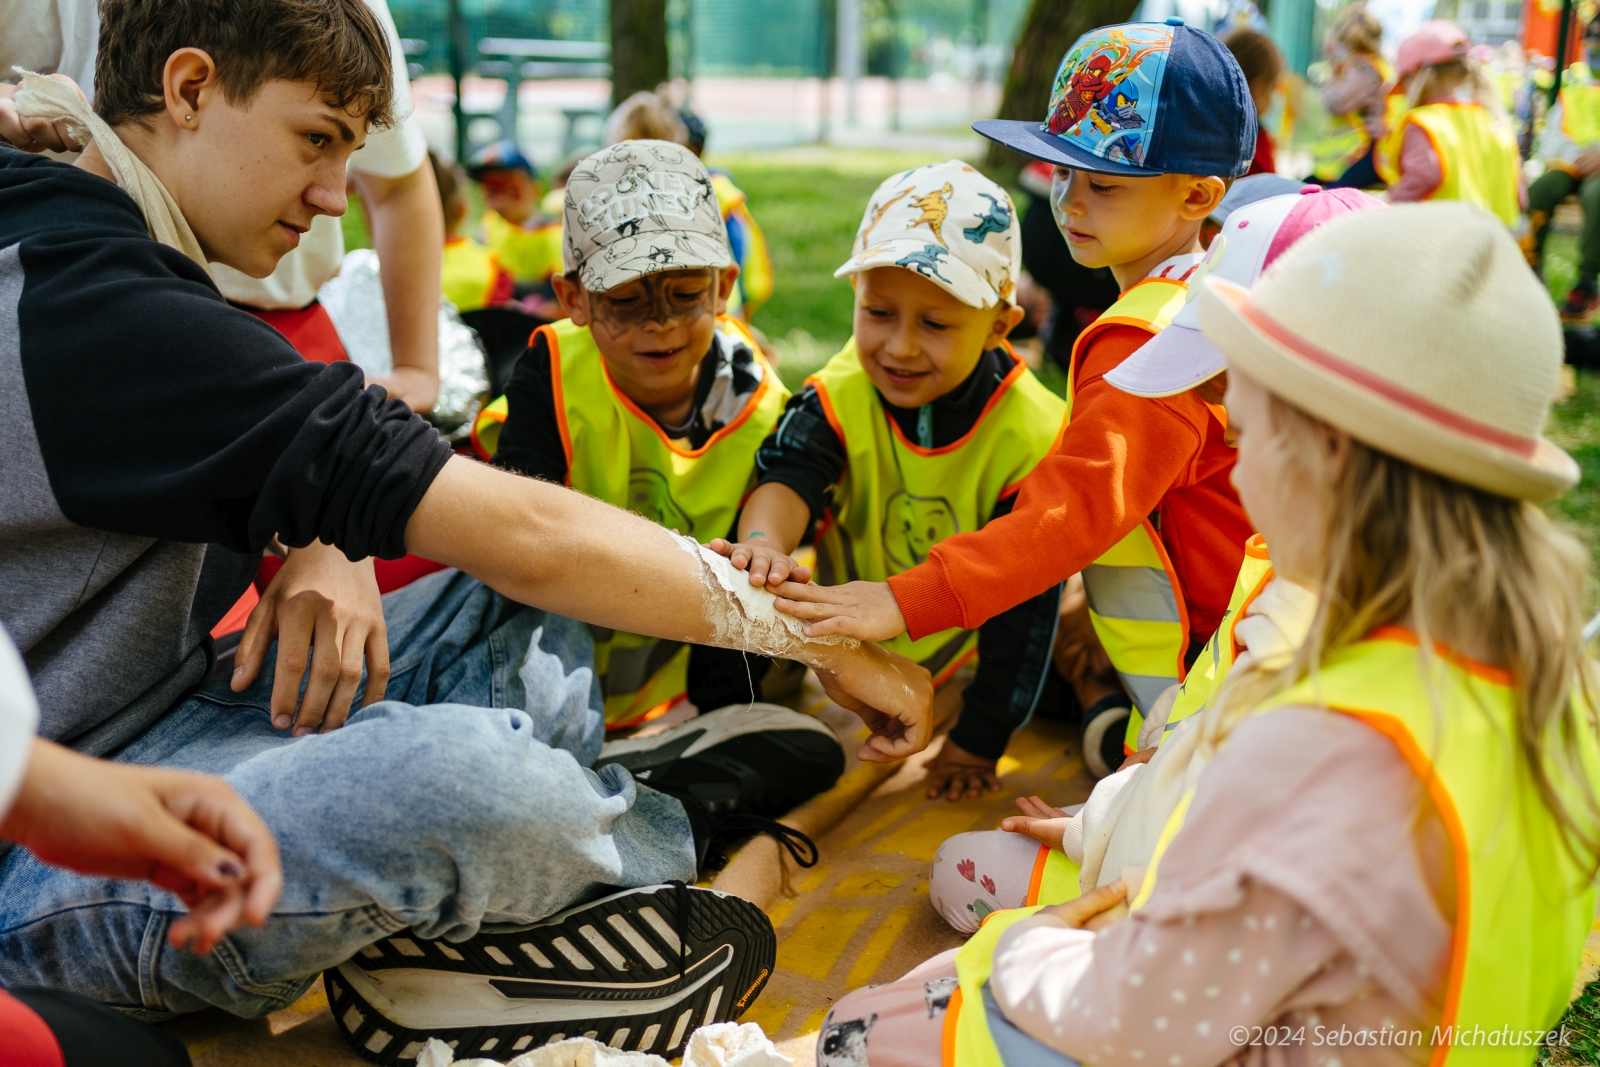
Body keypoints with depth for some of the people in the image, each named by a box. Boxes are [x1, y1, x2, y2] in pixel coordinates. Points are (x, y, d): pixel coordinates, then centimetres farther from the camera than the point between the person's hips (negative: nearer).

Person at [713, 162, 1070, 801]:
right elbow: (787, 476, -42)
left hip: (967, 654, -1)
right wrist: (764, 540, -67)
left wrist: (979, 739, -20)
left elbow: (1023, 600, -23)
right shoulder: (840, 397, -24)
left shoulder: (1034, 437, -28)